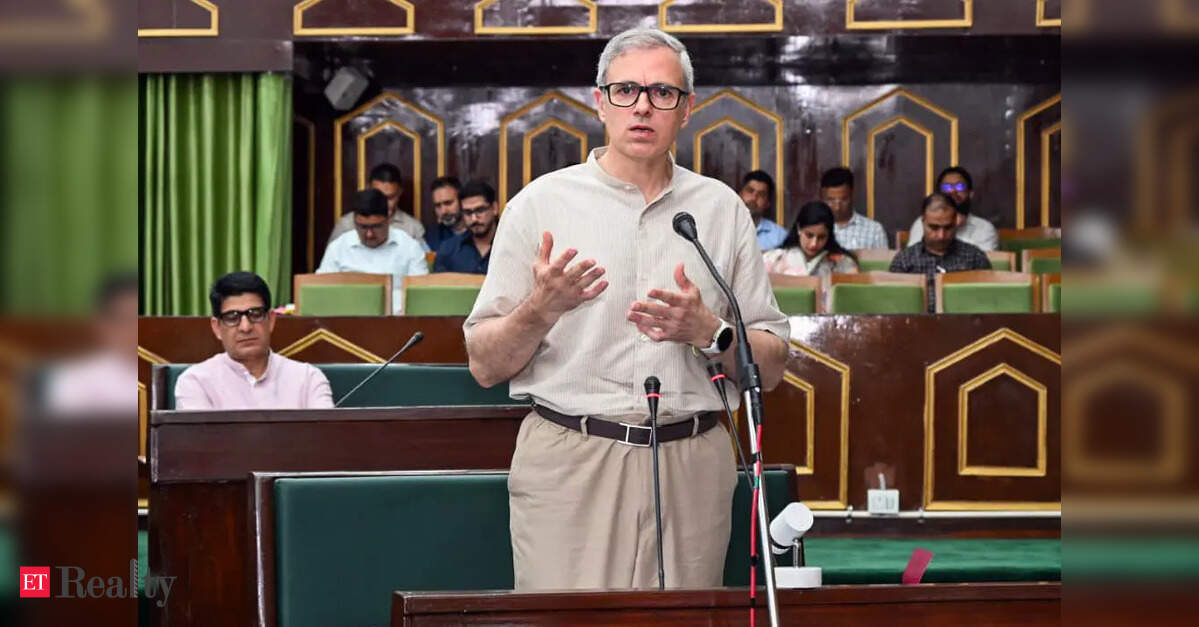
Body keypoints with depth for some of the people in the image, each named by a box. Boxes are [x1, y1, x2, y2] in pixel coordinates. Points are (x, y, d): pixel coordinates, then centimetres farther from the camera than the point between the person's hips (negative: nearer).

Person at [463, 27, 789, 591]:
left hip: (691, 471, 2)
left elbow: (770, 367, 11)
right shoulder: (540, 203, 4)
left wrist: (708, 332, -8)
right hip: (568, 465, -2)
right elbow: (485, 366, 3)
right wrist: (540, 310, -15)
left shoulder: (722, 209, 11)